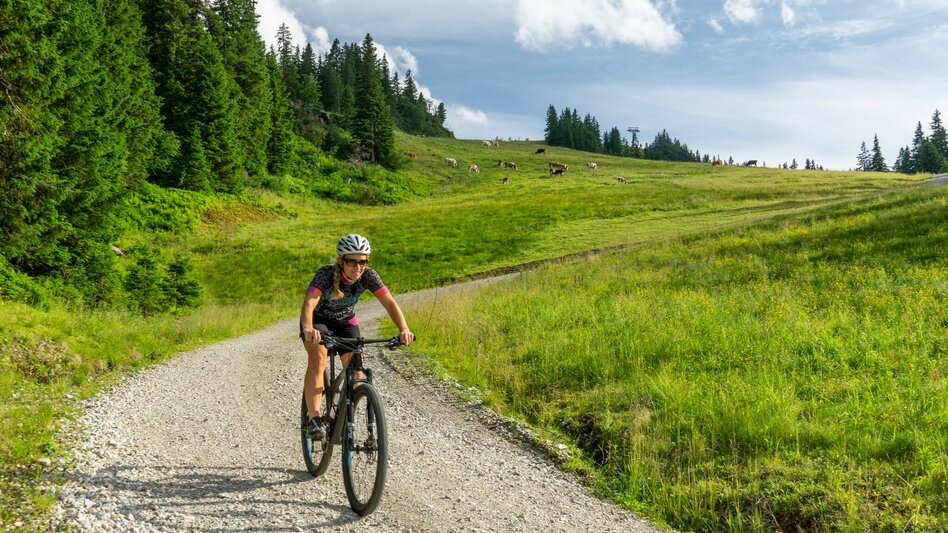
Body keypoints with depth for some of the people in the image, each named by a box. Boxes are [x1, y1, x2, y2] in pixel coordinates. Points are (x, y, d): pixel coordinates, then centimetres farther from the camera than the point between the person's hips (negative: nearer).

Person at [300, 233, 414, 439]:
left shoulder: (368, 275, -23)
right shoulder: (326, 274, -32)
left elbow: (389, 303, -31)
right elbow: (309, 304, -46)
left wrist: (404, 329, -48)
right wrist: (308, 329, -66)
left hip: (346, 322, 3)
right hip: (318, 320, -3)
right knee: (318, 357, -29)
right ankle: (314, 419, -31)